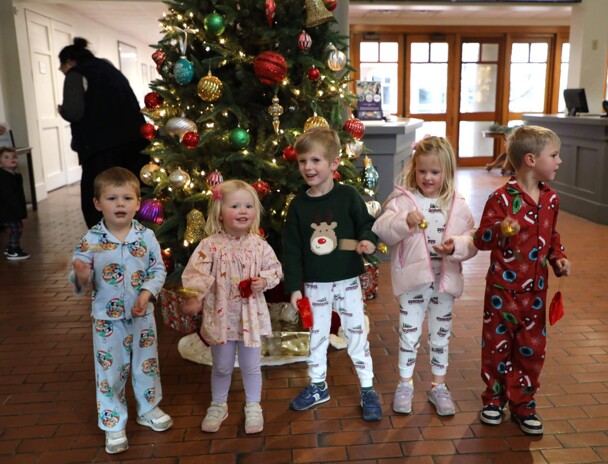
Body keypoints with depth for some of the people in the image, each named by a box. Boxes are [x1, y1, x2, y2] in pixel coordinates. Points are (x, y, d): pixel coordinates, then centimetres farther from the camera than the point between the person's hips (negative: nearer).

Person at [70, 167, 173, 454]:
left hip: (142, 315, 2)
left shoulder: (146, 237, -9)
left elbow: (158, 270, -3)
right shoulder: (90, 240, -12)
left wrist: (146, 293, -18)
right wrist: (81, 277, -31)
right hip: (107, 318, -1)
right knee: (110, 370, 9)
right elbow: (82, 282, -8)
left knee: (146, 364, 17)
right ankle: (113, 424, 27)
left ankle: (148, 409, 40)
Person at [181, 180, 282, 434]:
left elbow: (275, 268, 4)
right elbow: (196, 272, -16)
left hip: (250, 315, 1)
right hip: (221, 316, -1)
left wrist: (264, 280, -14)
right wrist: (195, 296, -29)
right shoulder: (210, 245, -12)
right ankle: (218, 405, 39)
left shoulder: (259, 245, -6)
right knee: (221, 367, 16)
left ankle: (253, 407, 35)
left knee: (250, 366, 14)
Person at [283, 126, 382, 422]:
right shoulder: (298, 205, -4)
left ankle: (367, 389, 22)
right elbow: (292, 249, -1)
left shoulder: (348, 196, -10)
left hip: (347, 281, -2)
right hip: (315, 284, 2)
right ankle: (318, 386, 35)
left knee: (356, 334, 7)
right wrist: (294, 287, -3)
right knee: (317, 335, 16)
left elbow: (367, 225, 0)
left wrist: (368, 241, -24)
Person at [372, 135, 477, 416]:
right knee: (409, 333, 9)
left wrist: (456, 246, -22)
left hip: (445, 280, 2)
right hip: (413, 279, -2)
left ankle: (438, 386, 33)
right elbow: (382, 230, -18)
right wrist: (405, 221, -34)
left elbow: (472, 240, -2)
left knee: (441, 335, 16)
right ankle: (405, 385, 28)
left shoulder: (457, 205, 0)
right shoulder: (402, 200, -7)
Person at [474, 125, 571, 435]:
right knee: (497, 343, 9)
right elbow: (480, 239, -15)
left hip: (535, 288, 5)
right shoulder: (502, 198, -16)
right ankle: (494, 398, 28)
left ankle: (523, 404, 28)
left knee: (532, 347, 11)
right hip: (503, 286, -5)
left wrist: (558, 258, 1)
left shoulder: (550, 199, 3)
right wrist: (500, 229, -34)